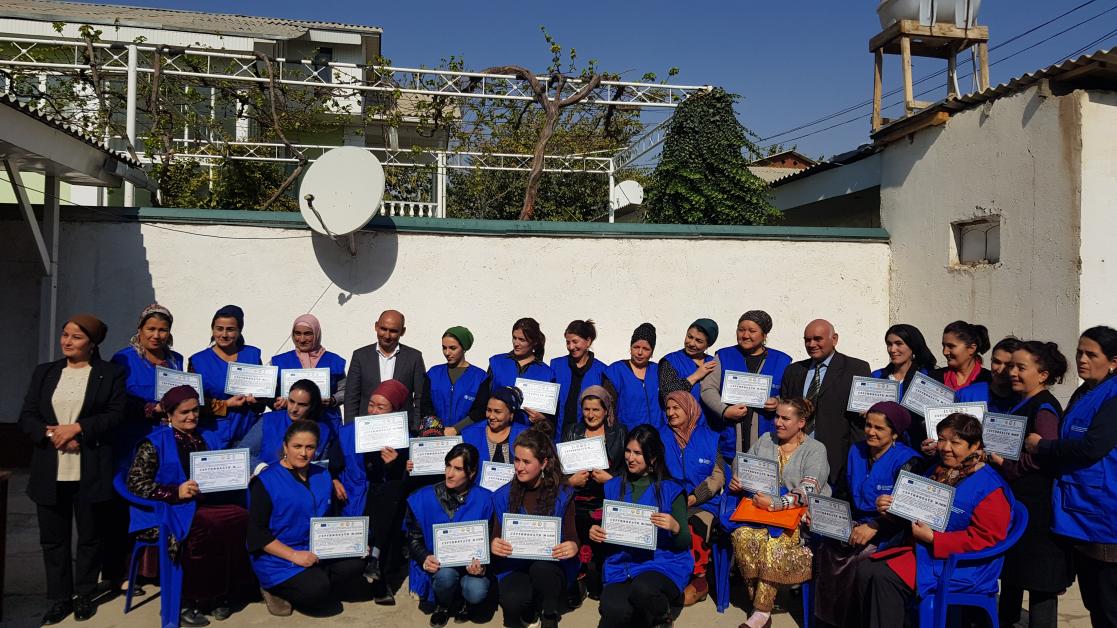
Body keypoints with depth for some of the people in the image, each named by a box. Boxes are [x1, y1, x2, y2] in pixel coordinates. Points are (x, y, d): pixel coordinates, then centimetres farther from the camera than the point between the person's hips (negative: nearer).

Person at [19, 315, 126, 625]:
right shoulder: (44, 372, 12)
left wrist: (77, 428, -17)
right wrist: (52, 435, -12)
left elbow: (116, 415, -7)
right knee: (53, 538, 10)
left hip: (92, 472, -3)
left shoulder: (111, 373, 1)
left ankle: (85, 595, 23)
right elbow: (27, 416, 6)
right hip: (50, 472, 4)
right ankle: (60, 598, 23)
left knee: (90, 536, 8)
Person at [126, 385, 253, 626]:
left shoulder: (203, 438, 21)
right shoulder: (155, 442, 3)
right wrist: (176, 492, -17)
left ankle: (223, 594, -16)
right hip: (167, 511, -5)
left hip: (203, 505, 5)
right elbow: (135, 483, -7)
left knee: (241, 518, -27)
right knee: (206, 526, -37)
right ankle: (188, 600, -19)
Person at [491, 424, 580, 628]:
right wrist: (494, 546, -17)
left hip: (550, 567, -1)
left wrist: (573, 547, -24)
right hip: (514, 567, 1)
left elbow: (572, 537, 1)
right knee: (512, 602, -33)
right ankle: (531, 610, 5)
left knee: (541, 567, -37)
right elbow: (496, 537, 8)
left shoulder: (563, 495, -1)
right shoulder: (503, 496, 5)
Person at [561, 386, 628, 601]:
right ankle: (577, 581, -4)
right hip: (577, 499, 1)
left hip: (608, 498, -1)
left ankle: (597, 584, -2)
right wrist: (570, 480, -4)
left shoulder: (619, 432, 13)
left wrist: (610, 478, -8)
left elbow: (629, 469, 8)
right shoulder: (571, 431, 18)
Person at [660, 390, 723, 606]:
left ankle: (698, 580, -13)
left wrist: (692, 498, -11)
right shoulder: (663, 439, 14)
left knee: (693, 526, -33)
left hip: (702, 503, -2)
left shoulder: (710, 438, 8)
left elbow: (718, 476, 1)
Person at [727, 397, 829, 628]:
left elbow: (807, 493, -12)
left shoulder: (815, 450, 0)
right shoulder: (764, 441, 14)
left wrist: (775, 503, -23)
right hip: (760, 508, 4)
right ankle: (763, 602, -15)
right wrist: (736, 483, -3)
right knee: (743, 535, -27)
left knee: (774, 540, -33)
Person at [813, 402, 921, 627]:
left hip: (886, 533, -5)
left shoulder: (907, 460, -7)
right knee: (826, 549, -21)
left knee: (854, 558, -30)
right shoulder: (857, 451, 14)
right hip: (853, 524, 6)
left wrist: (873, 526, -24)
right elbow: (844, 492, 19)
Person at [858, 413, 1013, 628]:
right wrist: (890, 507, 2)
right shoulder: (937, 471, 12)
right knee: (865, 569, -13)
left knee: (884, 578, -26)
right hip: (919, 547, 8)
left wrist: (932, 538, -21)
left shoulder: (989, 487, -12)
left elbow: (985, 539, -17)